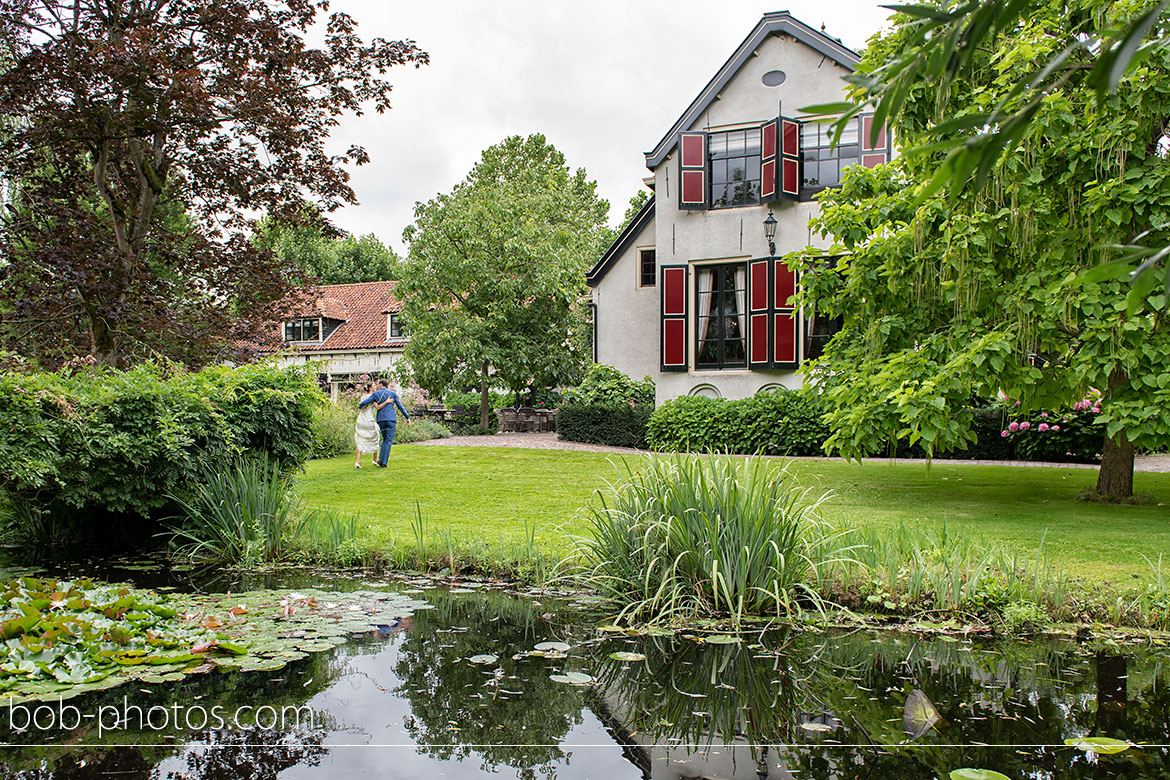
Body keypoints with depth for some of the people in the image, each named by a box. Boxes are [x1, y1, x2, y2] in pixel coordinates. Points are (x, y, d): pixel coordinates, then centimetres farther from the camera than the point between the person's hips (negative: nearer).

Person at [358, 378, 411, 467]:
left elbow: (364, 402, -1)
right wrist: (407, 417, 10)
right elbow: (400, 406, 5)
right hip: (391, 419, -1)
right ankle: (384, 463, -6)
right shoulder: (392, 393, 7)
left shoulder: (376, 394, 5)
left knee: (385, 439, 19)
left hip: (381, 420, 1)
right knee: (388, 441, 1)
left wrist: (360, 407, 22)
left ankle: (381, 459, 4)